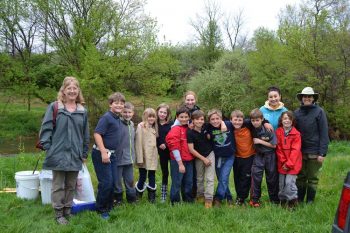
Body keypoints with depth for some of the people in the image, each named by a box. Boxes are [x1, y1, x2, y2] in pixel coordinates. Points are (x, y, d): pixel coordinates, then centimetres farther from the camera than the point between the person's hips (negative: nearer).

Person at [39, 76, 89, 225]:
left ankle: (67, 210, 26)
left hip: (75, 155, 3)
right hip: (58, 154, -3)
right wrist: (47, 148, -10)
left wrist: (84, 153, 11)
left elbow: (85, 134, 11)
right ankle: (59, 213, 17)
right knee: (58, 186, 6)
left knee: (71, 186, 13)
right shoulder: (54, 107, -3)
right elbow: (46, 128, -4)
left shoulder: (83, 111, 8)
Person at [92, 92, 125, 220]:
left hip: (112, 154, 8)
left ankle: (109, 207, 27)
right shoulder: (106, 117, -14)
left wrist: (111, 153, 15)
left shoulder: (118, 118, 11)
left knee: (113, 182, 12)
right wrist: (103, 153, -24)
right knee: (106, 182, -6)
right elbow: (97, 134, -21)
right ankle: (101, 209, 11)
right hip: (101, 153, -8)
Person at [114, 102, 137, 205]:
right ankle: (118, 199, 21)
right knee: (117, 180, 6)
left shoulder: (132, 125, 9)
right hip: (119, 158, -6)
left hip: (129, 159, 6)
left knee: (130, 180, 16)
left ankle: (132, 198, 29)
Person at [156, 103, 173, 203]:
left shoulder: (171, 123, -5)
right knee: (164, 172, 13)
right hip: (162, 152, 2)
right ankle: (163, 194, 24)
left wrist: (166, 144, -17)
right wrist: (159, 146, -9)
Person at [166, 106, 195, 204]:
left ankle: (188, 201, 27)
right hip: (178, 161, -6)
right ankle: (175, 202, 13)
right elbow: (174, 147, -13)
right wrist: (180, 163, -14)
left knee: (189, 182, 13)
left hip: (189, 160, 6)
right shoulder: (175, 129, -9)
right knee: (177, 183, 1)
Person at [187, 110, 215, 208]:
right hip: (198, 157, -1)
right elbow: (191, 149, -17)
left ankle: (208, 199, 2)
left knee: (209, 178, -4)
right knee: (199, 178, 16)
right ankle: (200, 195, 36)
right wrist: (203, 159, -15)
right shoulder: (190, 133, -19)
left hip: (210, 154, 1)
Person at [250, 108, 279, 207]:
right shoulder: (252, 130, -7)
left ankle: (274, 199, 24)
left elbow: (274, 145, -13)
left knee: (272, 177, 8)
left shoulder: (268, 130, -16)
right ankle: (254, 199, 0)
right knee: (256, 175, -10)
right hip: (258, 155, 2)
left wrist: (260, 141, -17)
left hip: (270, 155, -2)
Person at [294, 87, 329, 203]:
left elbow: (324, 134, -7)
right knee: (300, 177, 11)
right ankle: (299, 200, 23)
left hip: (314, 152, -3)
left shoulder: (319, 112, -4)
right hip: (300, 151, 3)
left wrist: (322, 153, -13)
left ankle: (310, 202, 19)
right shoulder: (297, 113, 6)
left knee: (313, 178, 6)